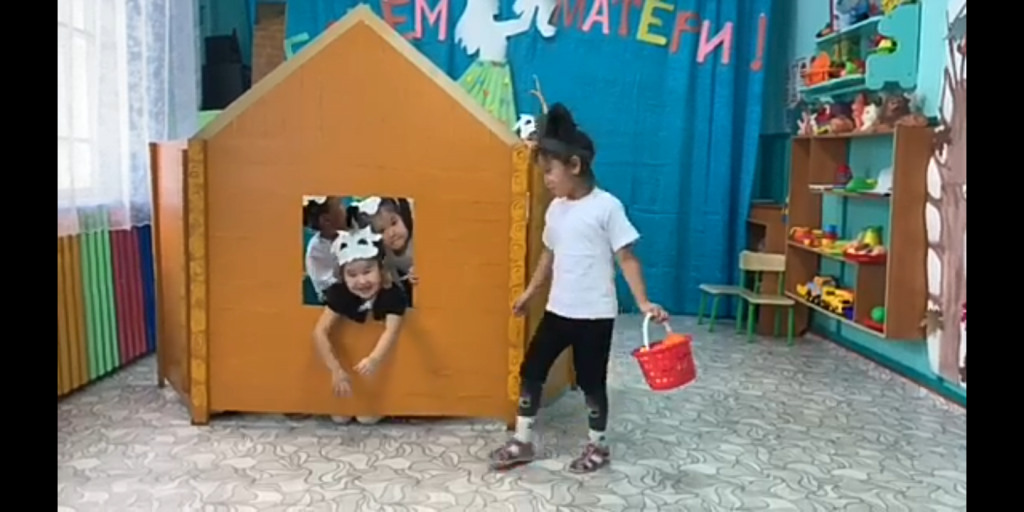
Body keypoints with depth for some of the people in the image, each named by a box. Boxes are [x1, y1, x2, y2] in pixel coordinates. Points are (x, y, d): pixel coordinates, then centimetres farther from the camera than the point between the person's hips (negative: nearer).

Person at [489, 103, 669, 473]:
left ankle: (598, 447, 28)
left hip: (595, 314, -7)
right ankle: (522, 442, 25)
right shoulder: (555, 209, 7)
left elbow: (626, 257, -12)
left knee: (591, 382, 6)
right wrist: (530, 292, 27)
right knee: (531, 370, 9)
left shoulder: (607, 207, -13)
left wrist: (643, 302, -21)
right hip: (558, 310, 7)